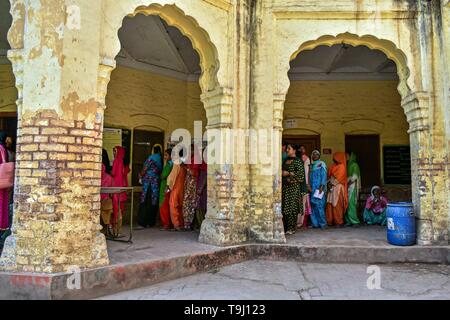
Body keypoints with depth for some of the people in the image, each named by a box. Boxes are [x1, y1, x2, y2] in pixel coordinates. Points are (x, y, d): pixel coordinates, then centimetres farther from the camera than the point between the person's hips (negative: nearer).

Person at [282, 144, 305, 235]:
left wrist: (288, 173, -14)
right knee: (284, 206, 5)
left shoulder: (298, 161, -4)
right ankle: (286, 227, 12)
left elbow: (301, 173, -14)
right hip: (285, 186, 7)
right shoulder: (286, 160, 17)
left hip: (294, 186, -7)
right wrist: (281, 173, 8)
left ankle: (292, 228, -2)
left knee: (292, 207, -7)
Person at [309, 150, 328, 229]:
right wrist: (310, 186, 4)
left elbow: (324, 176, -7)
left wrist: (321, 187, -15)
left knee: (319, 205, -10)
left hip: (319, 188, -6)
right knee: (313, 205, 4)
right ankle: (315, 223, 9)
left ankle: (323, 223, -2)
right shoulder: (312, 165, 17)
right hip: (313, 189, 6)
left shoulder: (321, 164, -1)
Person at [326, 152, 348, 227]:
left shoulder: (341, 167, -3)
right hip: (332, 187, 7)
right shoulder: (333, 166, 19)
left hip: (338, 188, -7)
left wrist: (332, 183, -12)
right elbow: (329, 175, 15)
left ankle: (339, 222, -3)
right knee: (330, 204, 3)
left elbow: (338, 178, -11)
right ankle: (330, 221, 7)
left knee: (337, 205, -8)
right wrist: (329, 183, 1)